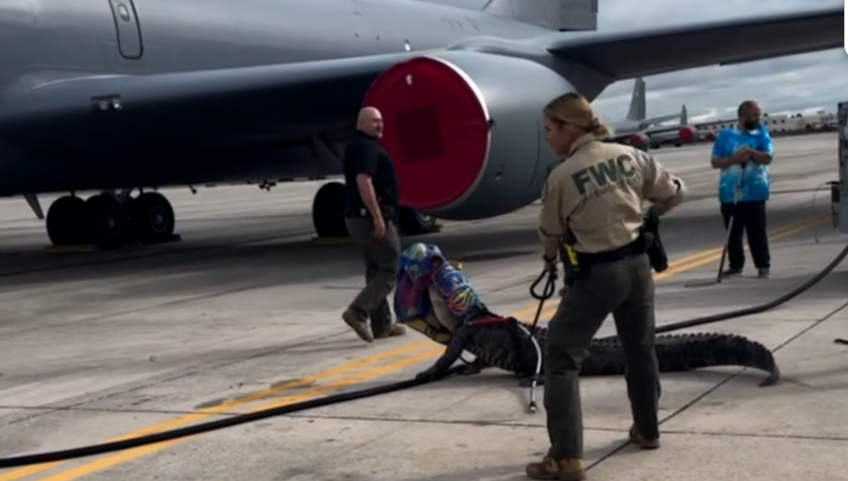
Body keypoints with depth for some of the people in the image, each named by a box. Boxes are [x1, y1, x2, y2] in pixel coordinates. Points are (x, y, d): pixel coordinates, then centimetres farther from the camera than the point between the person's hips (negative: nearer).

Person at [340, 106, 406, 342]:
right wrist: (377, 216, -28)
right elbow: (363, 182, -25)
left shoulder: (359, 146, 20)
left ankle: (381, 324, 17)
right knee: (389, 268, -6)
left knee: (376, 270, 13)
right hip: (370, 217, -11)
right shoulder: (365, 146, -13)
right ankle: (358, 312, -16)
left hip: (358, 217, 11)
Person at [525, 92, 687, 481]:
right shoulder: (630, 156, -1)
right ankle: (648, 430, 40)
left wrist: (551, 259, 23)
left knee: (561, 357, 0)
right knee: (640, 348, 23)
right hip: (636, 263, 6)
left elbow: (550, 232, 0)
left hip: (596, 273, -6)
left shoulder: (561, 176, -15)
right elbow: (673, 193, 10)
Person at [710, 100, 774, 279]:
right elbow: (715, 162, 1)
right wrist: (734, 159, -15)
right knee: (732, 232, 9)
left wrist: (750, 152, -22)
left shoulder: (761, 133, 4)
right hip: (729, 193, 2)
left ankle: (763, 265, 4)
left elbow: (767, 158, -6)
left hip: (754, 193, -2)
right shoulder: (725, 135, 4)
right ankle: (735, 265, 20)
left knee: (757, 231, -3)